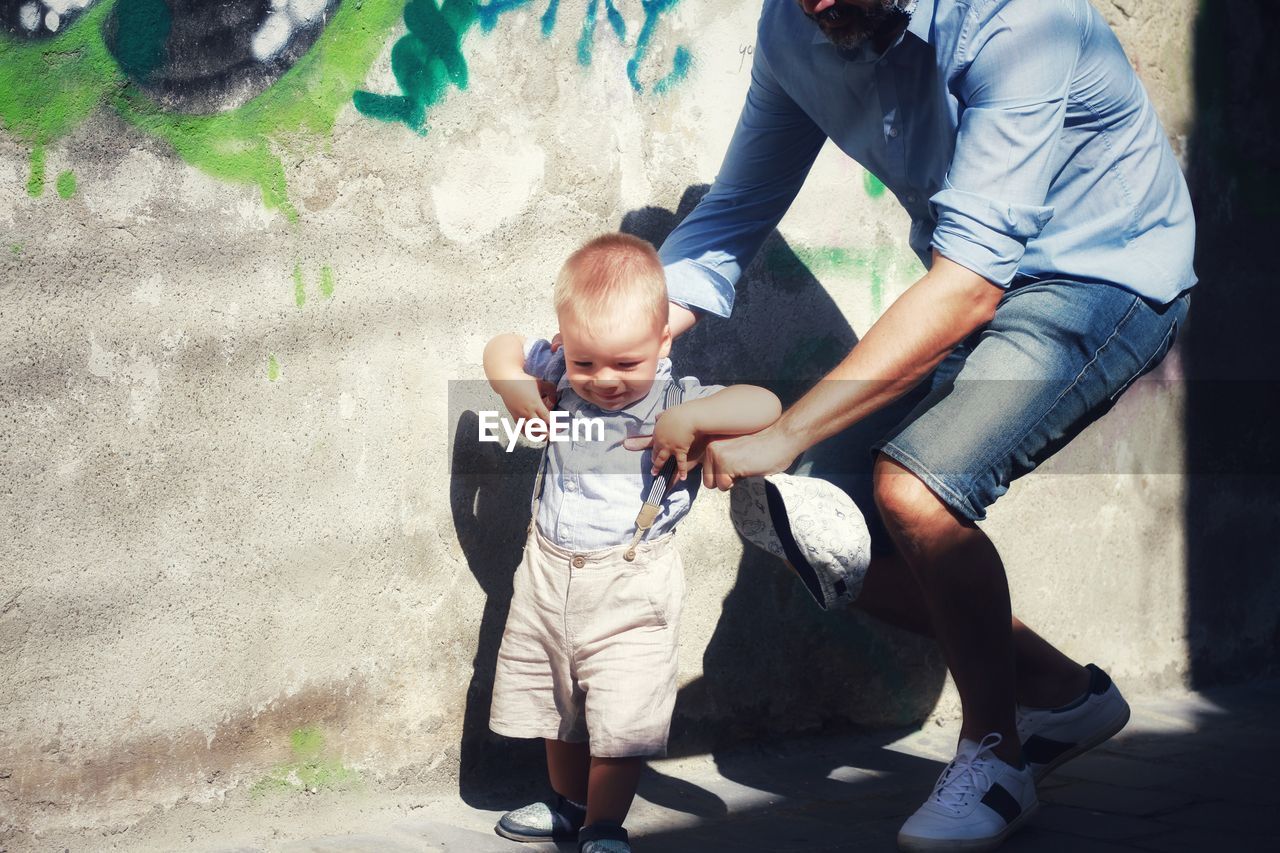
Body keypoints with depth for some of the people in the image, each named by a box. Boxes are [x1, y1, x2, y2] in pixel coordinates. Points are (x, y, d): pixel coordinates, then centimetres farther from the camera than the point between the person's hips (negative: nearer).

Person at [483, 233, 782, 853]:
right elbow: (502, 349, 14)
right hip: (548, 573, 5)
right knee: (554, 703, 20)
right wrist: (515, 389, -5)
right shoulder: (561, 377, -3)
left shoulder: (675, 400, -15)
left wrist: (686, 421, -33)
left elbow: (765, 407, -26)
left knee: (622, 719, -6)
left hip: (629, 589, -5)